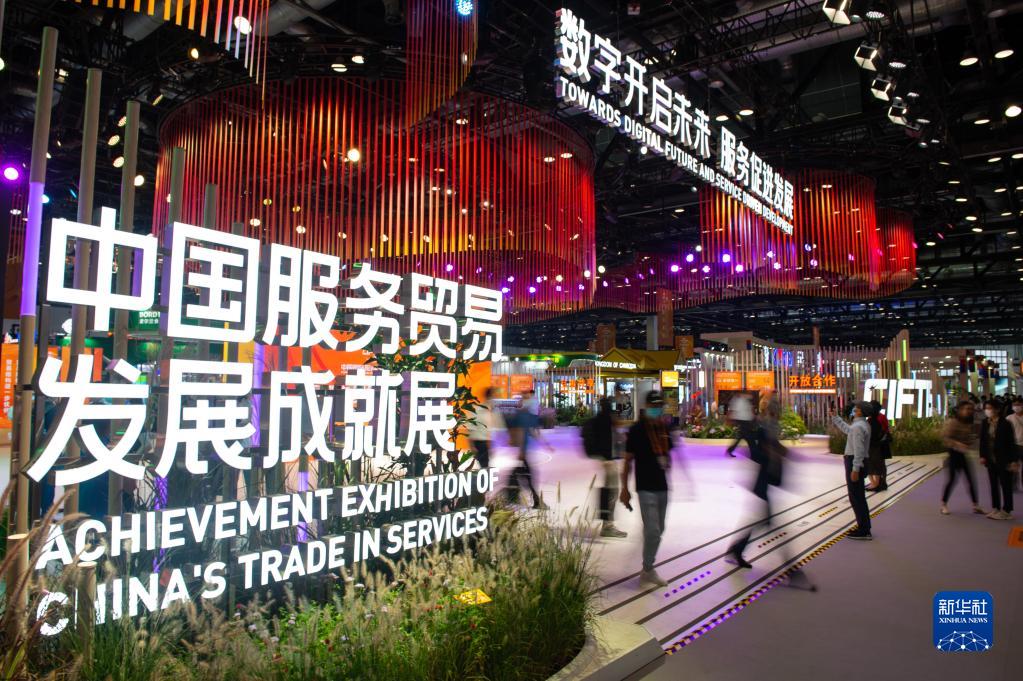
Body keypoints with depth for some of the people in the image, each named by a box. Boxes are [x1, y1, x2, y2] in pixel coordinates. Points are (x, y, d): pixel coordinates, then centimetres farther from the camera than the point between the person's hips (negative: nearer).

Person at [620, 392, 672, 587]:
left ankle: (648, 570, 27)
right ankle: (648, 571, 8)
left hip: (662, 487, 7)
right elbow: (627, 460, -9)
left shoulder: (664, 428, 7)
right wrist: (625, 488, -10)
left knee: (658, 530, 13)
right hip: (646, 488, -7)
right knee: (652, 531, -9)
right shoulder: (637, 430, -11)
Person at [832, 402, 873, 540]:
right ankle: (864, 529, 21)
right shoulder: (863, 425, 13)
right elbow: (847, 430, 32)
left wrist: (855, 469, -24)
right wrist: (834, 418, 36)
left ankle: (863, 531, -1)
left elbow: (859, 449, -23)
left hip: (854, 462, -10)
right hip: (858, 462, 10)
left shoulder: (858, 426, -18)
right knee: (859, 497, 15)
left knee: (855, 497, -5)